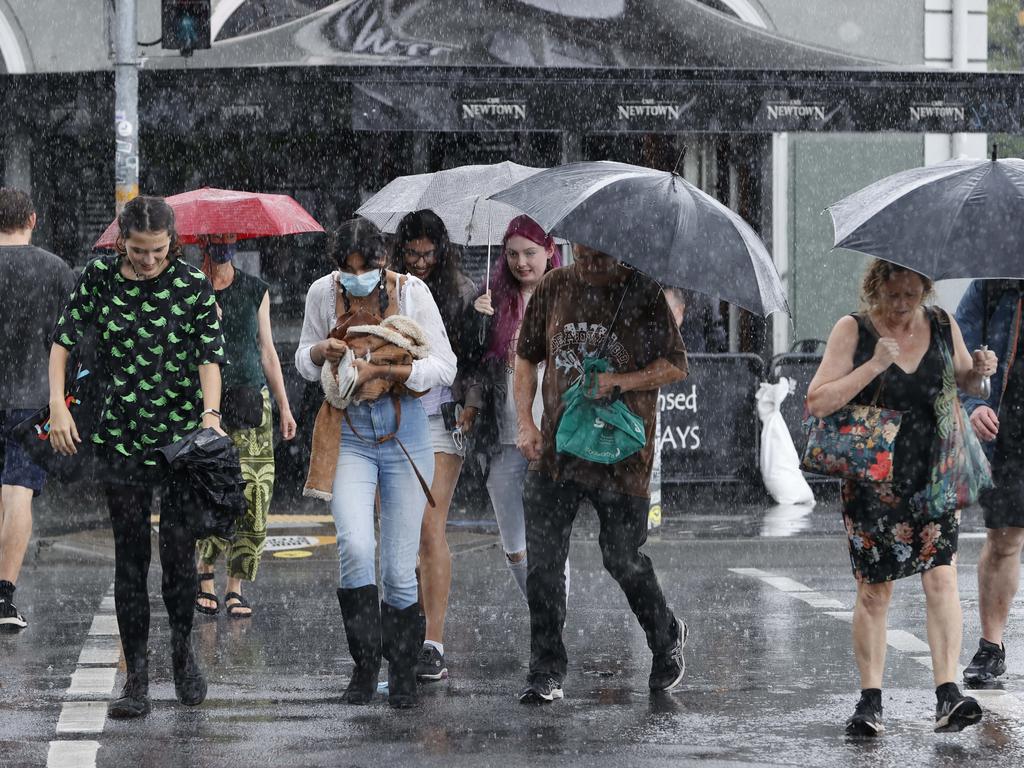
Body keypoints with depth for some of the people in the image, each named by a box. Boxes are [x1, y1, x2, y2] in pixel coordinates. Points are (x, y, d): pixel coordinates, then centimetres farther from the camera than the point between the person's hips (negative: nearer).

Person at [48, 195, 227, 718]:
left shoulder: (193, 285, -3)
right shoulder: (99, 278, 1)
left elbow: (210, 355, -5)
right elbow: (63, 340, 6)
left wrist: (210, 412, -21)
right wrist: (58, 405, -5)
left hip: (183, 435, -1)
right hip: (121, 437, 1)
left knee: (179, 546, -7)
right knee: (129, 553, 1)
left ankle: (182, 646, 20)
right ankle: (136, 678, 5)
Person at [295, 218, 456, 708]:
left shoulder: (411, 291, -7)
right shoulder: (323, 293, -1)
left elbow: (444, 368, -7)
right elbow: (304, 364, 13)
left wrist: (382, 369, -19)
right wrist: (322, 351, -10)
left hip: (405, 434, -1)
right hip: (349, 436, 1)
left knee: (400, 569, 1)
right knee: (355, 545, -21)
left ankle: (402, 673, 21)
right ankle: (365, 664, -6)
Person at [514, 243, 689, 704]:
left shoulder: (644, 294, -4)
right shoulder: (554, 288, 7)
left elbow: (676, 367, -2)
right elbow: (526, 357, 16)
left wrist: (621, 381, -16)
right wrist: (524, 422, 4)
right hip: (556, 445, 3)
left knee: (624, 558, 3)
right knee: (542, 559, -4)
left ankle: (666, 639, 30)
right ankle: (546, 671, 5)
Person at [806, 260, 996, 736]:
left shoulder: (942, 326, 5)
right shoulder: (852, 331, -5)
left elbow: (965, 384, 20)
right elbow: (817, 402, -12)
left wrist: (978, 372, -4)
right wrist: (873, 367, -22)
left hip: (934, 477, 2)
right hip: (873, 481, -2)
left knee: (941, 576, -12)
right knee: (873, 590, 2)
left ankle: (948, 696, -17)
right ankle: (870, 701, 11)